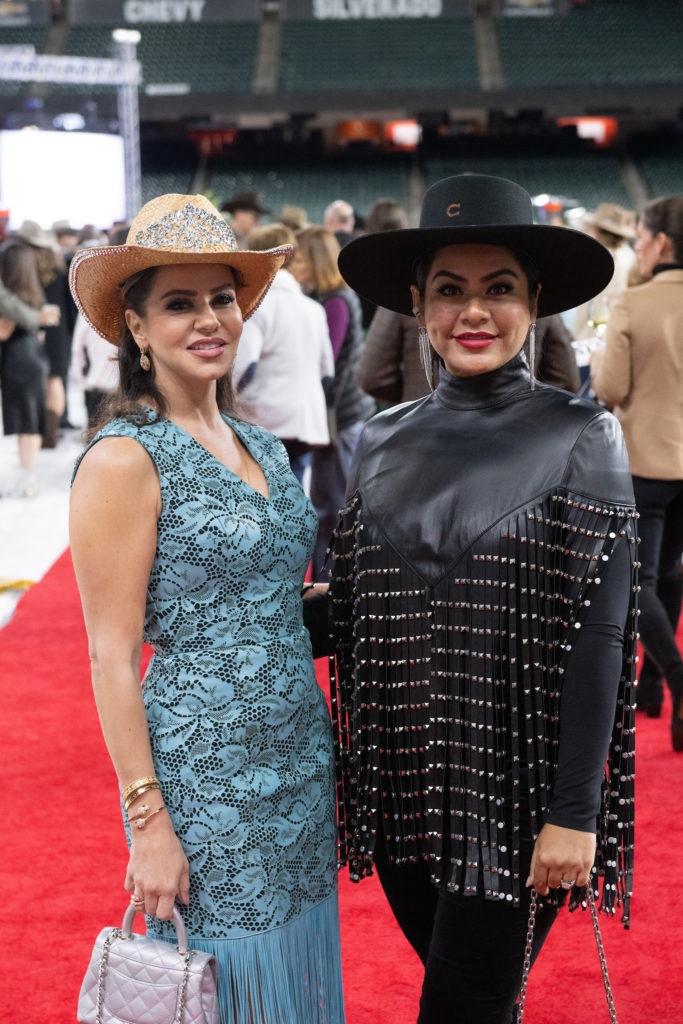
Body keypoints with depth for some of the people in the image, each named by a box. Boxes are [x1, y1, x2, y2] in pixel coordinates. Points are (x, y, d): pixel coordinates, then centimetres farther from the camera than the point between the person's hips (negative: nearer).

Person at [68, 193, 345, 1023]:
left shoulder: (259, 445, 8)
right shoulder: (125, 459, -14)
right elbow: (112, 658, -14)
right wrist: (148, 822, -15)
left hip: (297, 758, 7)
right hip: (204, 769, -7)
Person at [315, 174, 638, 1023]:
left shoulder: (580, 440, -7)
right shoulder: (384, 441, 5)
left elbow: (599, 635, -11)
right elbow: (354, 610, 11)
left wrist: (574, 814, -15)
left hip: (513, 784, -4)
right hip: (402, 775, 4)